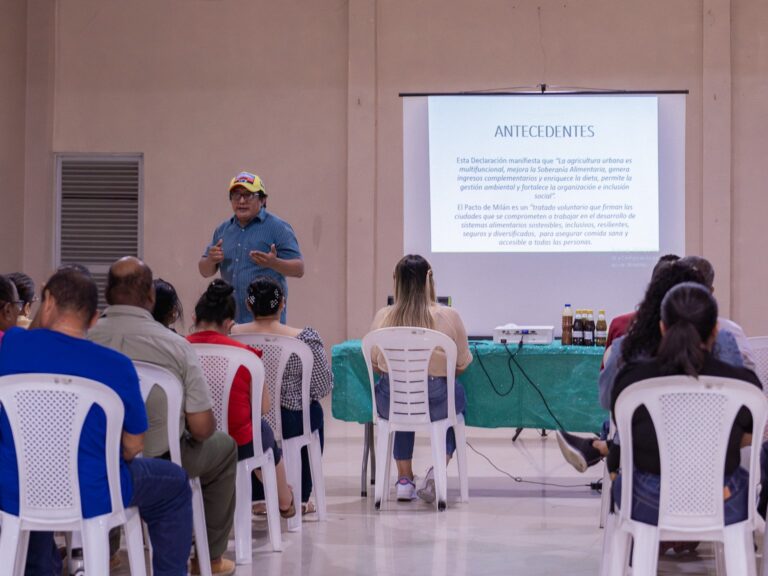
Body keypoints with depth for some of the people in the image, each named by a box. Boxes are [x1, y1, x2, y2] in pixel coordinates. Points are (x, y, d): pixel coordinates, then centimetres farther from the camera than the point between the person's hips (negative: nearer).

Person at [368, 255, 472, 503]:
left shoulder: (383, 317, -7)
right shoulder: (448, 316, -12)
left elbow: (374, 363, 6)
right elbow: (461, 365, 0)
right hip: (435, 403, -2)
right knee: (458, 394, 33)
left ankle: (405, 479, 33)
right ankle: (437, 469, 15)